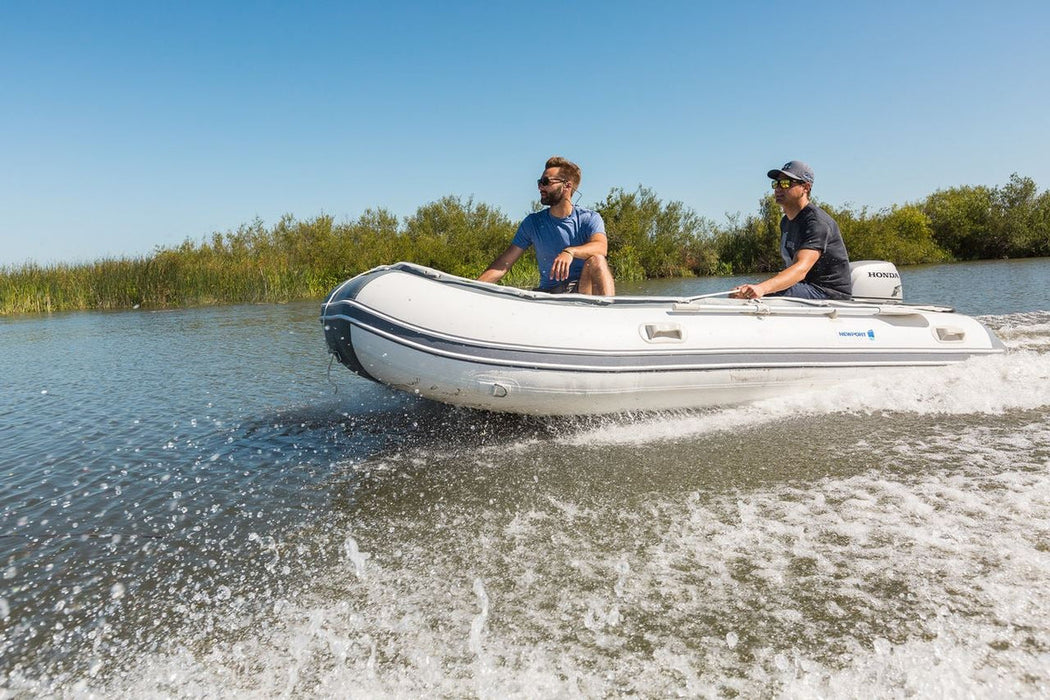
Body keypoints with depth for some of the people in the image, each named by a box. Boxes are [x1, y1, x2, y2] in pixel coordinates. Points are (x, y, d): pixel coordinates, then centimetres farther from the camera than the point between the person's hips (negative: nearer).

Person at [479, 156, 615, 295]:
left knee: (596, 260, -32)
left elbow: (601, 247, -22)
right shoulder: (532, 222, 8)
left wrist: (570, 252, -41)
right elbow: (504, 263, 4)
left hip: (583, 289, -2)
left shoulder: (589, 218, 1)